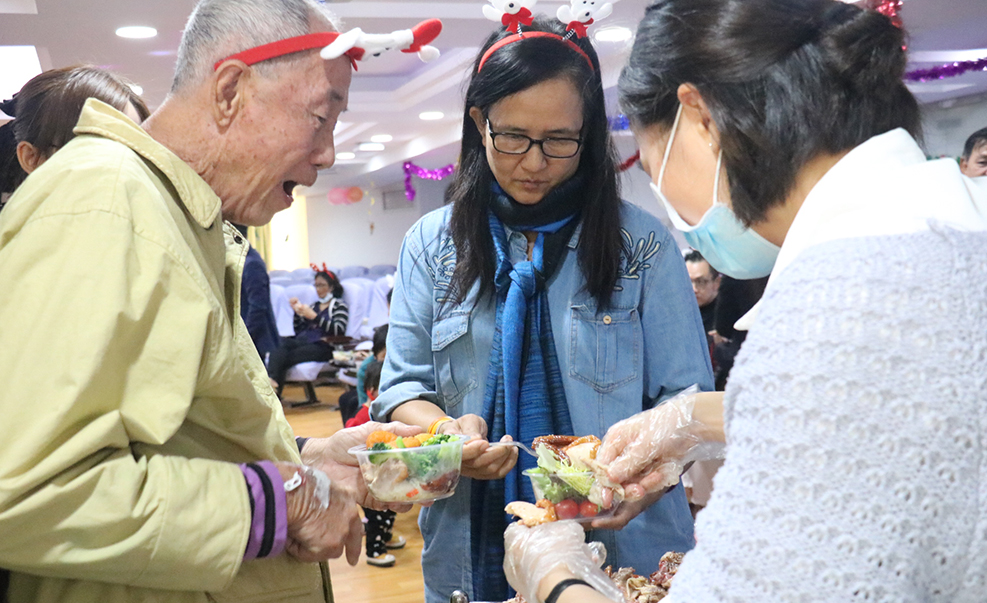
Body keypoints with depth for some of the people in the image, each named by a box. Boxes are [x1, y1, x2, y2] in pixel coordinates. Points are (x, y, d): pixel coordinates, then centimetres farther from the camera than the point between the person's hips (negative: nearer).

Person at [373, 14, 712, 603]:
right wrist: (447, 432, -20)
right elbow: (403, 386, 2)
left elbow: (686, 395, -5)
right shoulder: (431, 244, 1)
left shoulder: (643, 243, -4)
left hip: (625, 545, -1)